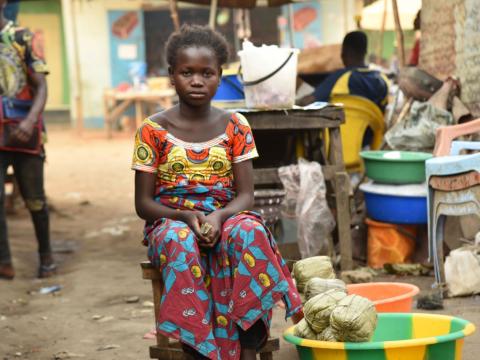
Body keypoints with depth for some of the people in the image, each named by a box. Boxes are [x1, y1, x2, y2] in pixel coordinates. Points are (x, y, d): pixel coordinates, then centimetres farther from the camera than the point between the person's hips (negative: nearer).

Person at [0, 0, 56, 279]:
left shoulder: (24, 39, -1)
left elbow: (41, 86, -6)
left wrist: (31, 120, -23)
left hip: (24, 135, -2)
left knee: (34, 199, 7)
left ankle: (46, 255, 25)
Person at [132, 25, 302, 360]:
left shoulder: (235, 127, 4)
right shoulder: (153, 130, 0)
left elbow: (246, 195, 1)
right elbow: (144, 203, 0)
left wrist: (218, 217, -21)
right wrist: (187, 217, -19)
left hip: (225, 218, 1)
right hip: (171, 221, -1)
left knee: (249, 231, -35)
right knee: (181, 243, -38)